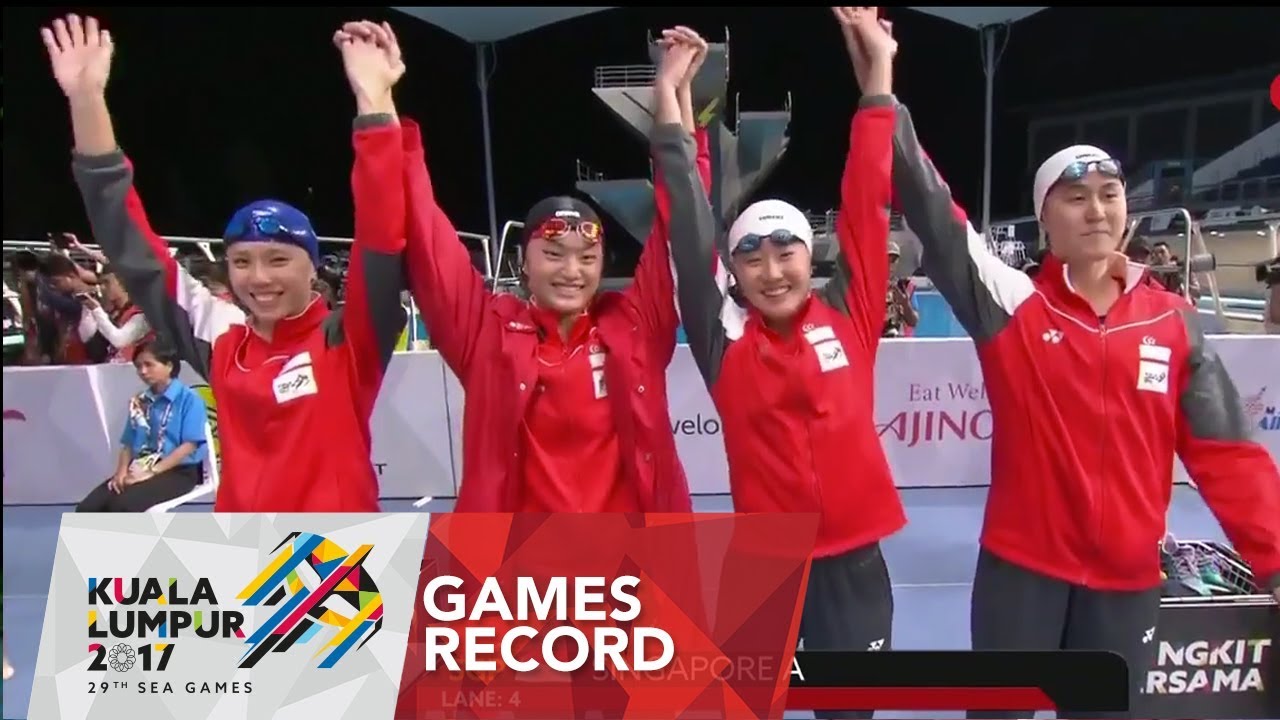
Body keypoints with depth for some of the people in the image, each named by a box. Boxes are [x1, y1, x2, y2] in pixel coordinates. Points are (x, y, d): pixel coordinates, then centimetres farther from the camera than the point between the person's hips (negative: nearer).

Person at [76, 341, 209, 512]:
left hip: (177, 471, -6)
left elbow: (189, 445, -12)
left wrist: (152, 471, -18)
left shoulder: (188, 398, -5)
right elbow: (128, 444, 14)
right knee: (87, 508, -15)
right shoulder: (138, 403, 15)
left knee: (122, 505, -30)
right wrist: (121, 471, -7)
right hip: (139, 469, 6)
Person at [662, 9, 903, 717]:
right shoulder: (725, 339, -7)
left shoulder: (849, 315, -3)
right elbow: (690, 234, -11)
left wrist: (877, 76, -6)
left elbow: (865, 208, -6)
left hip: (854, 558, 2)